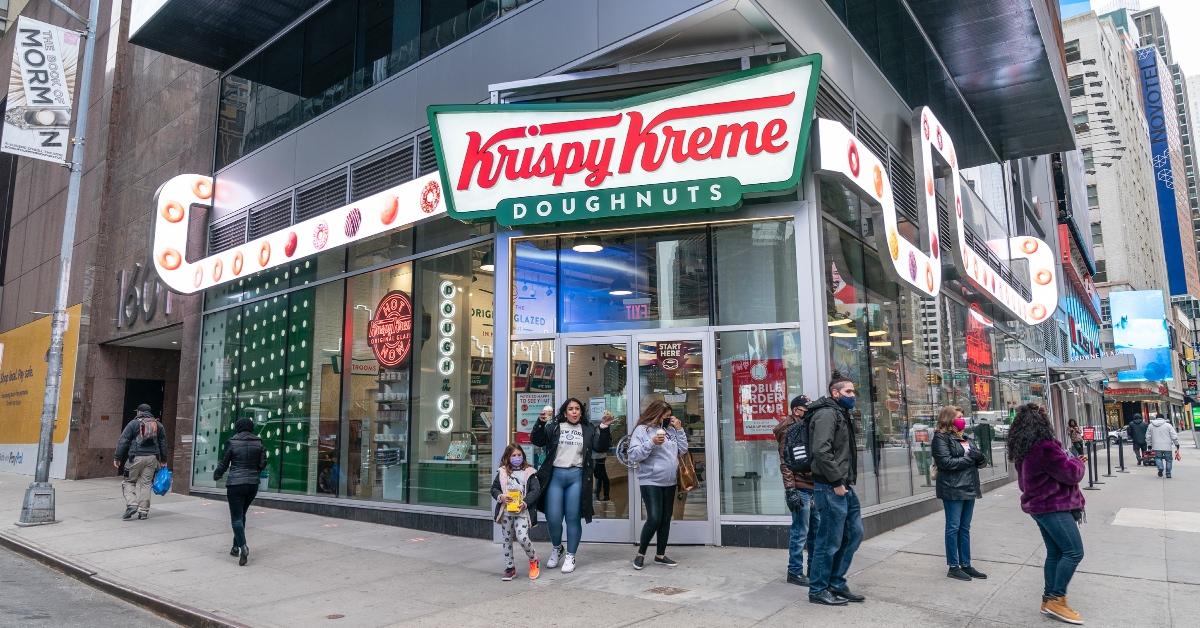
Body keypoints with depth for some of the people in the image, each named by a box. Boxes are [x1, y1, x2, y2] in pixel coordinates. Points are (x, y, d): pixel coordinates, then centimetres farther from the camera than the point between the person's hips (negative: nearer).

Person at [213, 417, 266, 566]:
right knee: (241, 514, 19)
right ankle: (236, 546, 24)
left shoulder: (232, 442, -7)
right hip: (253, 484, 4)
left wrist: (216, 476, 20)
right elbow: (263, 463, 3)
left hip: (235, 483, -4)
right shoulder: (258, 442, 2)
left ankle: (243, 546, -20)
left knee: (236, 517, -2)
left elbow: (224, 464, 0)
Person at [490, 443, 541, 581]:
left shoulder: (529, 472, 0)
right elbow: (494, 489, 8)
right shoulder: (502, 472, 7)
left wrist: (525, 502, -18)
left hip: (522, 511, -3)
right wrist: (500, 496, -12)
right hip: (506, 511, 3)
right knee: (507, 539, 11)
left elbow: (536, 490, -5)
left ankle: (533, 560, 11)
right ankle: (509, 568, 24)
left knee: (522, 537, -15)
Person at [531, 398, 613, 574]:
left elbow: (601, 447, 1)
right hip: (555, 475, 0)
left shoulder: (588, 430, 10)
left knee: (573, 518, 3)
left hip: (577, 476, 0)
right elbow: (536, 440, -3)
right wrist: (541, 422, -20)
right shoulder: (554, 427, 7)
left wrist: (604, 428, -14)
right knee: (553, 518, 1)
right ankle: (556, 548, 29)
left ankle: (570, 556, 17)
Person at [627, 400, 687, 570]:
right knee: (654, 519, -13)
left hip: (670, 482, 7)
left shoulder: (670, 429, 11)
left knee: (666, 520, 11)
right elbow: (633, 455, -14)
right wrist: (651, 443, -24)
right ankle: (640, 553, 6)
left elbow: (683, 449, 10)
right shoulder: (642, 430, -7)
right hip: (650, 482, -6)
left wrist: (679, 429, 1)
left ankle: (660, 555, 23)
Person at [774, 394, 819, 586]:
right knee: (800, 531, -3)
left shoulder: (808, 428, 16)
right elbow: (785, 463, -15)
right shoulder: (789, 431, -10)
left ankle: (814, 568, 27)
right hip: (800, 489, -9)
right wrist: (791, 490, -19)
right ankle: (795, 572, 7)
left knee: (816, 529, 15)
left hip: (813, 487, 9)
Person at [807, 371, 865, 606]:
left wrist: (848, 481, 13)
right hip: (831, 488, -10)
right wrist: (836, 482, -19)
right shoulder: (827, 413, -13)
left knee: (854, 533, 15)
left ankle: (837, 584, 26)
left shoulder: (842, 415, 18)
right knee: (830, 541, -1)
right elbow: (820, 451, -24)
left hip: (844, 487, 10)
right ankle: (818, 590, 12)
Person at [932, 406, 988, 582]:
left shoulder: (963, 437, 17)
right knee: (953, 527, 0)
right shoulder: (941, 437, -7)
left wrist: (978, 457, -8)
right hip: (953, 489, -7)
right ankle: (953, 567, 7)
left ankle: (966, 565, 19)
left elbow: (981, 460, 15)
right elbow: (946, 462, -17)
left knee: (965, 528, 12)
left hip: (969, 488, 7)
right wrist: (969, 458, -11)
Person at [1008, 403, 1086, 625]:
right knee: (1073, 551, -6)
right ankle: (1056, 600, -3)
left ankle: (1049, 599, 15)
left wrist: (1070, 461, 15)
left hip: (1040, 505, 9)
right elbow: (1070, 473, -14)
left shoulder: (1023, 449, 10)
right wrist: (1078, 462, 5)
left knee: (1055, 553, 13)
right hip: (1054, 506, -9)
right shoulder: (1045, 447, -21)